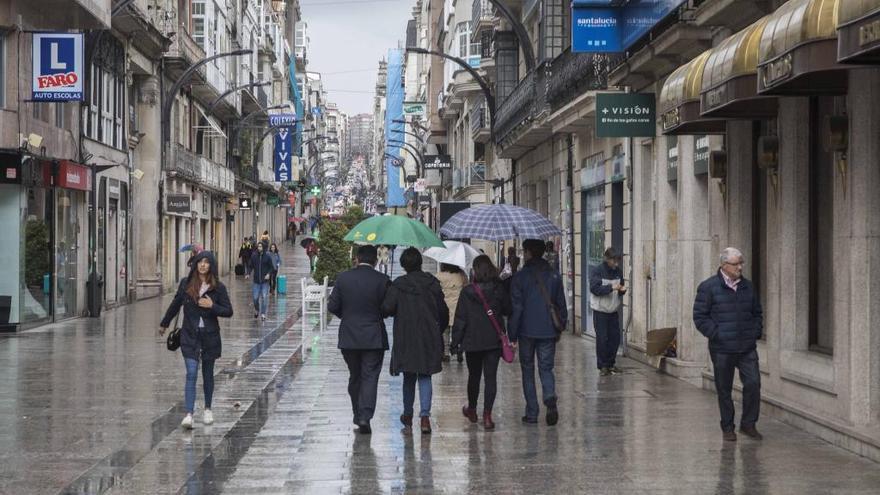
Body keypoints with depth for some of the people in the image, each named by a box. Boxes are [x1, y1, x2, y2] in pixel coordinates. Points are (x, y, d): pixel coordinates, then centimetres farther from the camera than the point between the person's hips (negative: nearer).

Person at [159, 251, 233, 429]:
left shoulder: (218, 287, -4)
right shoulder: (186, 284, 0)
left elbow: (229, 311, -2)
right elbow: (175, 305, 14)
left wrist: (212, 306, -18)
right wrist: (164, 324, 24)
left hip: (210, 336, 0)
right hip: (190, 336, 0)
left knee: (208, 374, 12)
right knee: (191, 374, -11)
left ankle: (207, 409, 31)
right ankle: (189, 415, -16)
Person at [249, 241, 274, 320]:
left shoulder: (267, 256, -3)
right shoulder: (254, 256, 1)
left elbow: (271, 267, 3)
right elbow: (251, 266, 8)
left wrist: (269, 274, -14)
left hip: (265, 280, -2)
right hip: (256, 281, 2)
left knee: (264, 297, -5)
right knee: (255, 297, 3)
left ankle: (263, 314, 2)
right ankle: (256, 310, 30)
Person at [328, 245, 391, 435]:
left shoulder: (343, 278, -3)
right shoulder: (382, 280, -9)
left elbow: (332, 306, -2)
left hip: (348, 337, 2)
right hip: (374, 338, -2)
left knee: (355, 377, 17)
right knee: (370, 377, 0)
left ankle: (358, 415, 24)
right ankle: (365, 417, -13)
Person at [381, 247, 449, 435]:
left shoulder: (399, 285, -9)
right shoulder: (433, 284, 0)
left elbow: (386, 308, -16)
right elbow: (443, 312, 3)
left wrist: (397, 312, 7)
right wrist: (439, 331, 17)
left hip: (406, 338, -1)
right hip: (429, 338, 1)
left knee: (409, 377, 15)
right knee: (425, 377, 5)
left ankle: (408, 415, 27)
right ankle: (425, 416, -9)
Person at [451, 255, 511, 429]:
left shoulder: (467, 292, -10)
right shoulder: (499, 290, -5)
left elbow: (460, 318, -8)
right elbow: (508, 310, 8)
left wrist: (456, 341, -1)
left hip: (472, 341, -1)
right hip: (494, 340, 1)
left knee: (474, 376, 16)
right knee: (490, 377, 1)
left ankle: (471, 410, 35)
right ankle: (487, 415, -8)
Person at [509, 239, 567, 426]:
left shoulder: (520, 277, -7)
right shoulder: (554, 276, 3)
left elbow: (516, 307, -8)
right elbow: (561, 304, 7)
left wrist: (512, 334, -3)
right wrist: (560, 327, 17)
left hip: (527, 331, -2)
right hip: (548, 331, 2)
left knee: (528, 371, 9)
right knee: (546, 368, 9)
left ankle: (532, 413, 7)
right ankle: (550, 399, -20)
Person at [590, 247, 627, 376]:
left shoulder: (618, 271, 7)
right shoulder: (597, 271, -10)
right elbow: (594, 288, -20)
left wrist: (622, 290, -8)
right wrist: (611, 287, -27)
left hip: (614, 311, 6)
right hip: (600, 311, -5)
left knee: (615, 338, 6)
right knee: (602, 339, -3)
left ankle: (611, 364, 19)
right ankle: (602, 366, 5)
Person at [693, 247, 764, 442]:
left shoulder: (748, 287, 11)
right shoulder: (708, 287, -4)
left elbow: (757, 313, 24)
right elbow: (700, 317, -4)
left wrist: (756, 331, 9)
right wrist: (716, 334, -12)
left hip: (747, 348, 3)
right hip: (722, 349, -3)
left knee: (753, 383, -6)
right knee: (724, 389, 4)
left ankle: (748, 424, 9)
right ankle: (727, 428, 17)